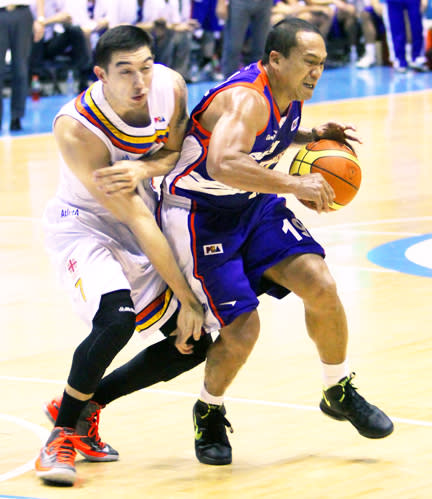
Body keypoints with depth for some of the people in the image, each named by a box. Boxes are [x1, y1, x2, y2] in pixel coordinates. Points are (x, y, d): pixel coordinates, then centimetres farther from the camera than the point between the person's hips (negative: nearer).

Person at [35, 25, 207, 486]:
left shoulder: (171, 88, -18)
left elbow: (174, 153, -1)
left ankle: (80, 405, 18)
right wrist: (186, 298, -28)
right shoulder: (76, 128, -32)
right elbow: (136, 221, -31)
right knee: (118, 317, -32)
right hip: (83, 223, -7)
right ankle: (62, 434, -14)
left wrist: (141, 169, -27)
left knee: (194, 342, 4)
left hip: (145, 217, 7)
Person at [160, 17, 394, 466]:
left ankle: (340, 393, 10)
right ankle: (208, 413, 16)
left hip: (254, 205, 8)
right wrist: (294, 185, -45)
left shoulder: (287, 95, -1)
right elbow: (223, 165, -47)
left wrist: (313, 136, 5)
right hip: (199, 214, -8)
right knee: (241, 331, -14)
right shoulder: (246, 99, -29)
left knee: (321, 286, -11)